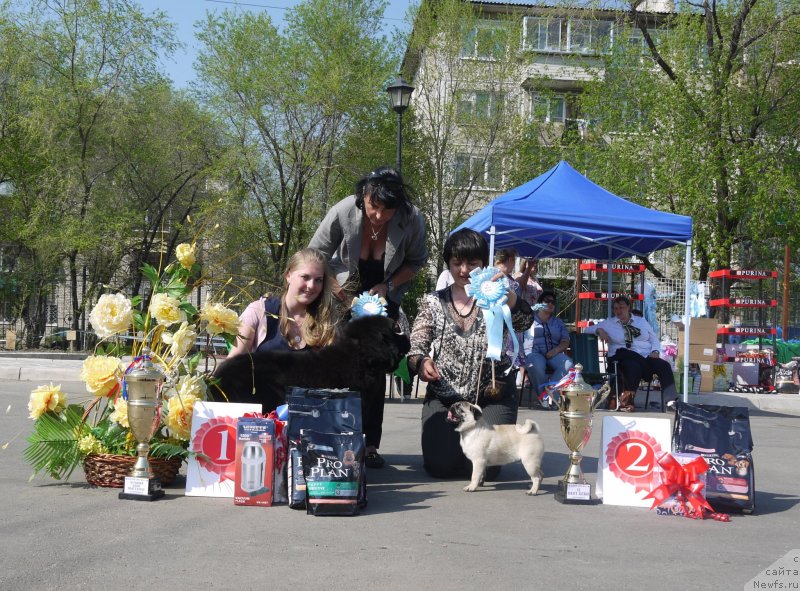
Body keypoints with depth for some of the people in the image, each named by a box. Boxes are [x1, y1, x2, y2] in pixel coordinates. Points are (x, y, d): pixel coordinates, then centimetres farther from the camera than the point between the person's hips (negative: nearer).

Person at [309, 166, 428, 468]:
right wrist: (337, 290, -22)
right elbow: (316, 253, -12)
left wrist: (388, 286, -18)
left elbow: (416, 261, -4)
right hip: (345, 293, -1)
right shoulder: (344, 211, -26)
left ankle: (370, 444, 3)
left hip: (384, 296, 1)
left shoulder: (412, 220, -23)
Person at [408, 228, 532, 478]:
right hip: (443, 397, 1)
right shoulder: (433, 302, 9)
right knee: (440, 465, -15)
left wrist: (506, 292, -34)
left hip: (492, 397, -1)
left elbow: (523, 322, -16)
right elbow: (416, 348, 2)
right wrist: (422, 361, -22)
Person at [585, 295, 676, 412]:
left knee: (664, 366, -27)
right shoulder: (609, 323, 16)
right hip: (624, 358, -3)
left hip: (646, 357, 3)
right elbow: (588, 330, 13)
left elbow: (654, 338, 20)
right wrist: (599, 330, -10)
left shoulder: (641, 321, 23)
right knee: (633, 366, -40)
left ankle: (671, 401, -35)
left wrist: (655, 351, -1)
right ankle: (627, 401, -36)